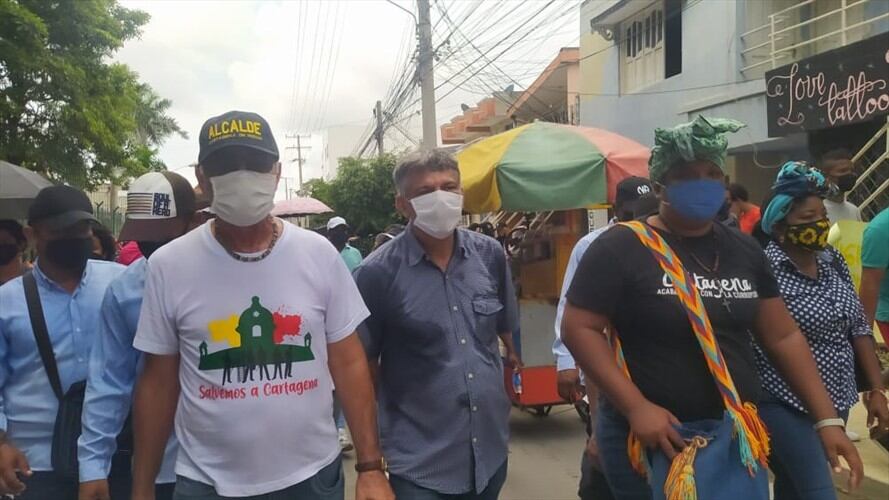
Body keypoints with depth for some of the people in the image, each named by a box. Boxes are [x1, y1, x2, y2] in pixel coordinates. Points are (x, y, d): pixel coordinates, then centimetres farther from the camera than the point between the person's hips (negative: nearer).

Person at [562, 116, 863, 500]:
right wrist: (635, 407, -21)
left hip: (736, 436, 6)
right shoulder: (620, 249, -11)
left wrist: (827, 419, 5)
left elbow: (783, 336, 10)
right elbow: (578, 329, -15)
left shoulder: (744, 251, 7)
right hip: (652, 439, -5)